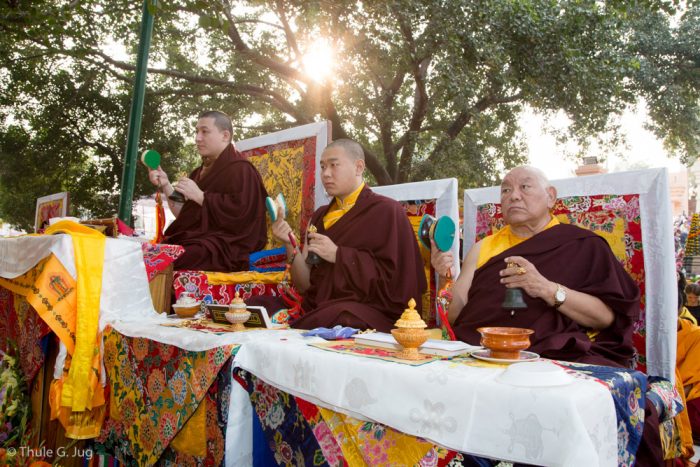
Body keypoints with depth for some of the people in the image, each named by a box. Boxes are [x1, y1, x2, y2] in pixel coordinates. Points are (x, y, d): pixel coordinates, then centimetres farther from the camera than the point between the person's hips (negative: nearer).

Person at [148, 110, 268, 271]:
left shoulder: (240, 169, -5)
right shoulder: (202, 171, 20)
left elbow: (241, 212, -20)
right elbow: (184, 215, 17)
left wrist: (199, 196, -16)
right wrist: (165, 185, 5)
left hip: (223, 249, -8)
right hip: (197, 239, 8)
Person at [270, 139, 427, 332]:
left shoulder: (385, 211, -3)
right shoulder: (320, 216, 13)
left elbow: (395, 278, -11)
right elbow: (305, 285, 9)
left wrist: (338, 255, -12)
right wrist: (290, 246, -7)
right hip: (320, 311, 6)